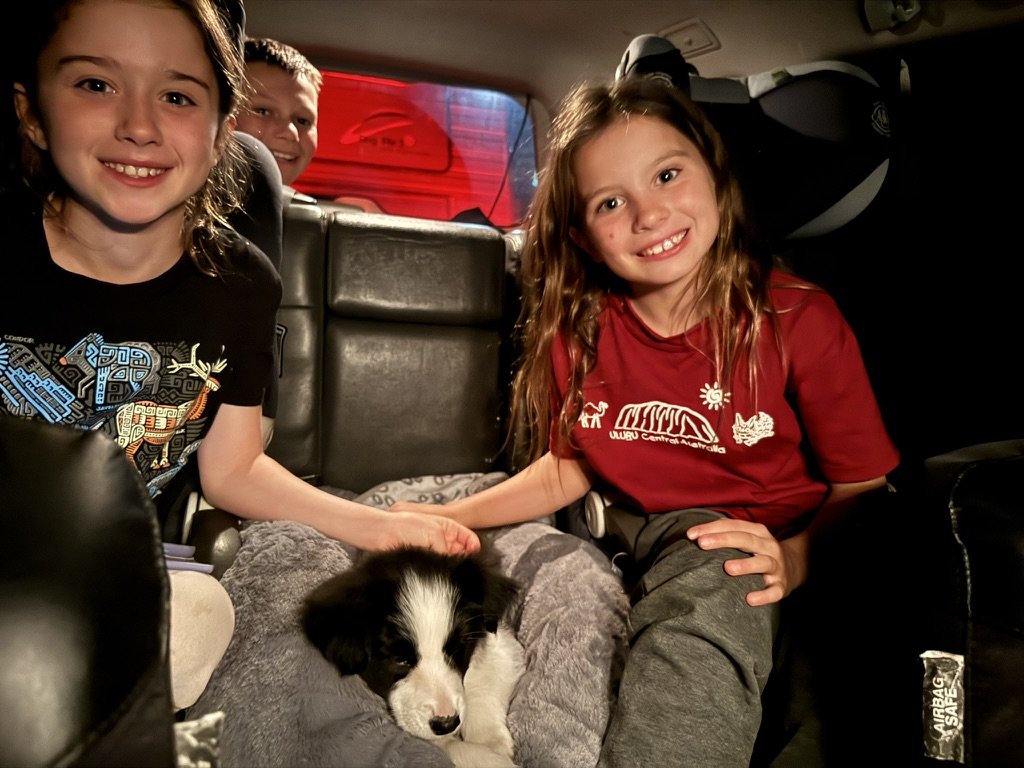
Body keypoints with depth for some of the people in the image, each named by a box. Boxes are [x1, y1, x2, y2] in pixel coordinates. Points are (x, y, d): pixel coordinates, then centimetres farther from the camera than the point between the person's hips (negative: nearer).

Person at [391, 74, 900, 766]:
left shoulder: (797, 319, -12)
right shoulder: (579, 327, -2)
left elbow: (863, 485, -5)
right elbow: (568, 468, 7)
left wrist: (795, 558, -23)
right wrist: (449, 518, -4)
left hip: (727, 543, -3)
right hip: (610, 528, 4)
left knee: (695, 651, -36)